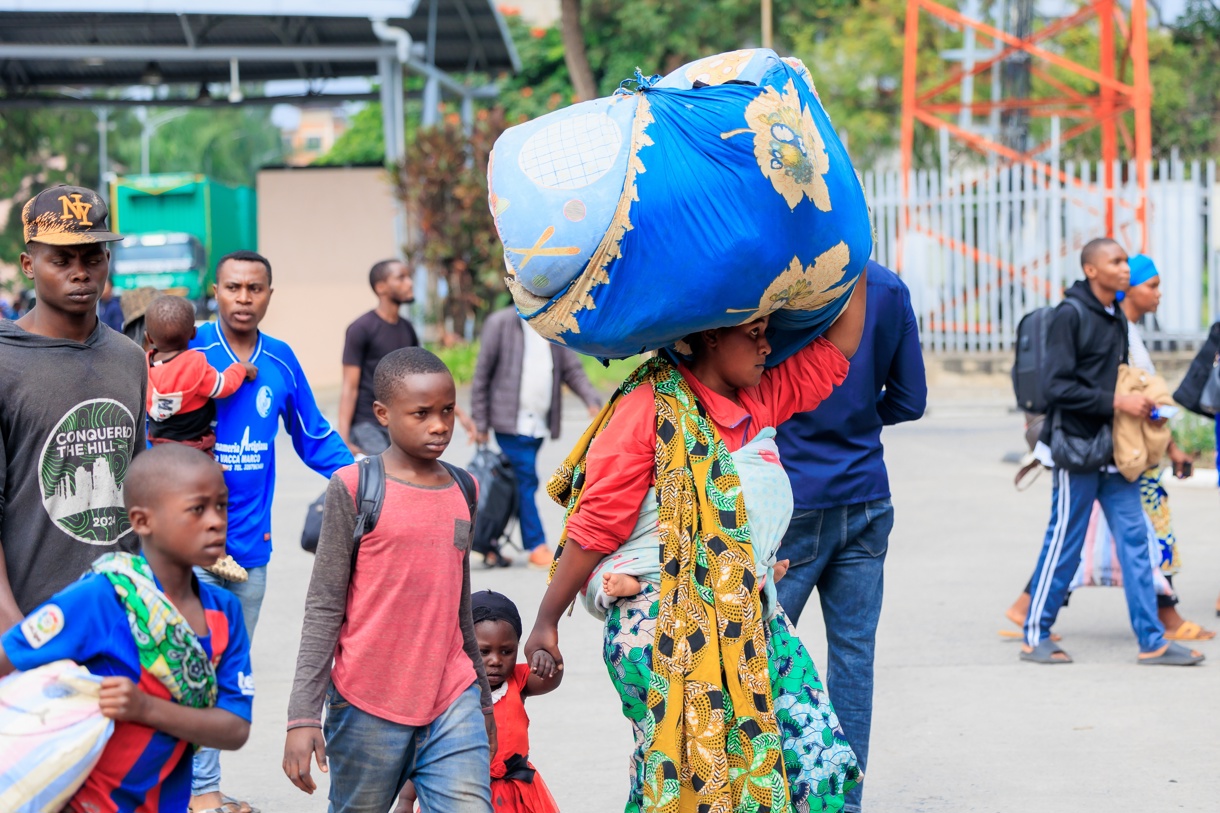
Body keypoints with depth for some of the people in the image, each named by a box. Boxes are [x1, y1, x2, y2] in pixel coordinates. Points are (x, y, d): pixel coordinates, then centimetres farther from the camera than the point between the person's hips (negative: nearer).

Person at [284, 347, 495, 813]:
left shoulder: (463, 490, 10)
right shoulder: (354, 487, -5)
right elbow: (323, 608, -5)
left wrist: (482, 699, 26)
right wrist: (303, 716, -12)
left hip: (452, 705, 4)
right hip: (369, 705, -3)